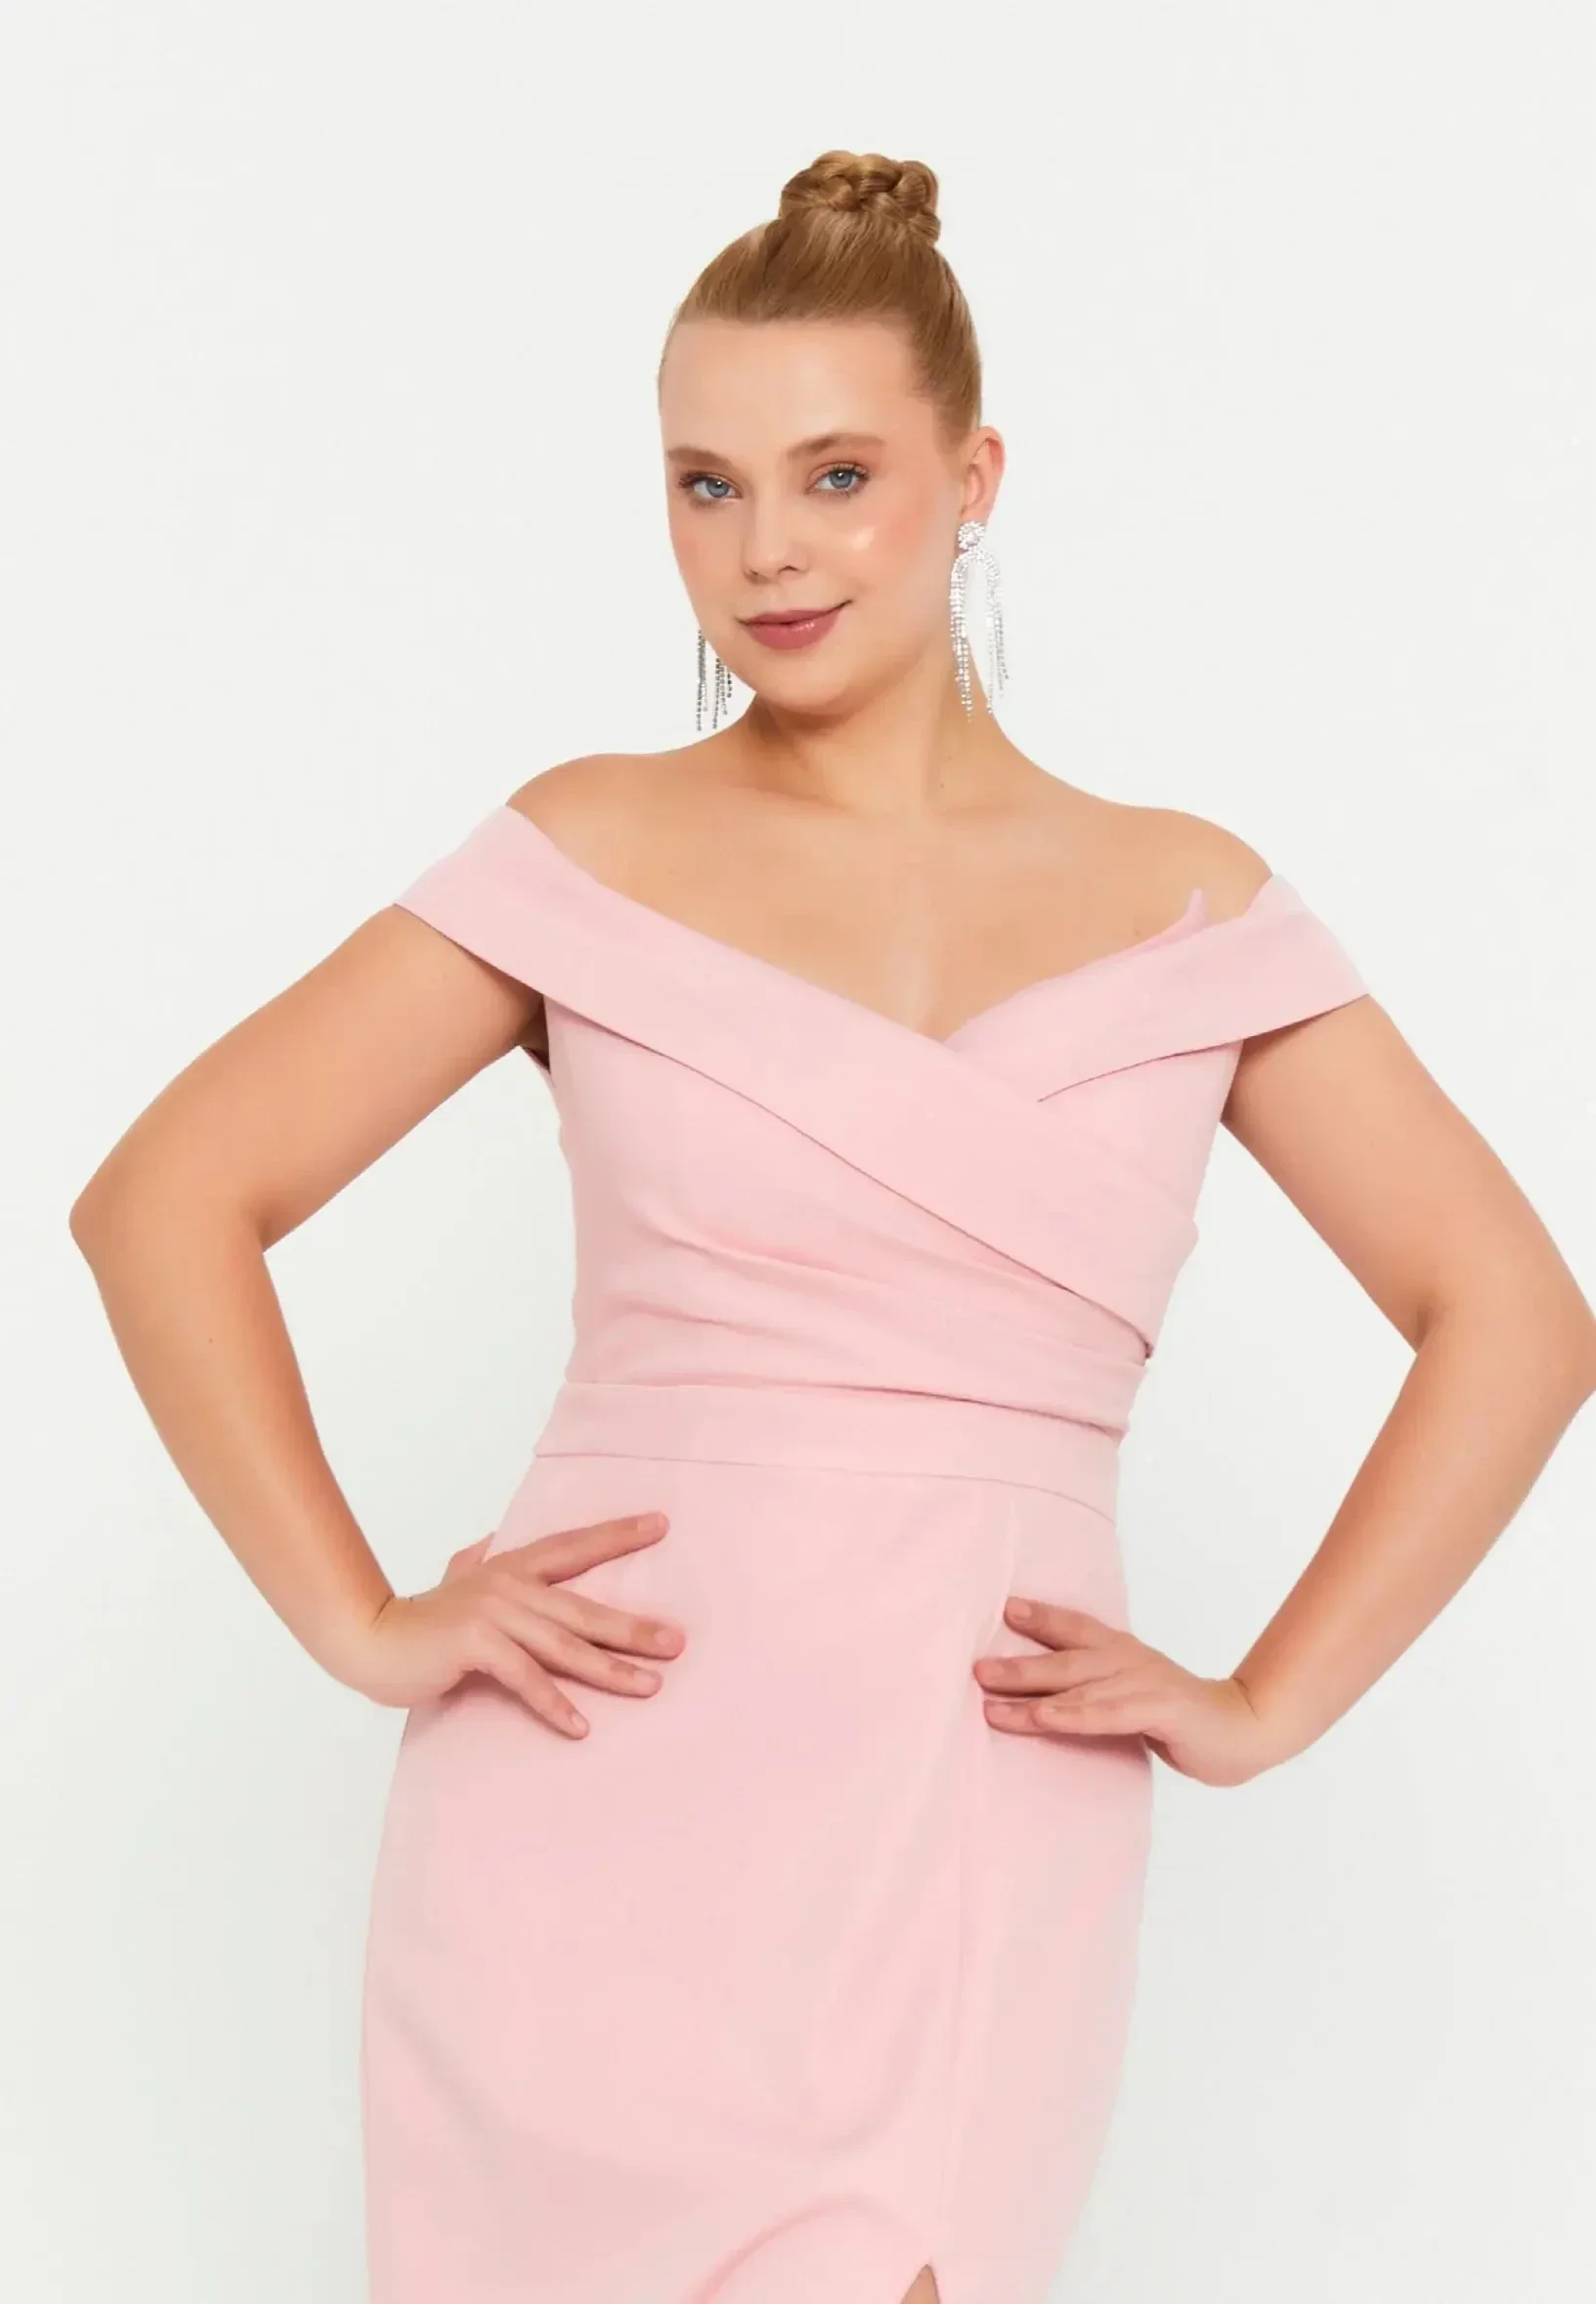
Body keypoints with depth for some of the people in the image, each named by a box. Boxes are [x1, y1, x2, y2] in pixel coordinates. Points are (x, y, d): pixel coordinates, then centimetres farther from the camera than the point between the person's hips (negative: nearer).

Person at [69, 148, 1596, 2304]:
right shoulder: (593, 851, 4)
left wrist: (1260, 1705, 2)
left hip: (976, 1829, 0)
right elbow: (168, 1198, 4)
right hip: (592, 1807, 0)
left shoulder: (1183, 905, 6)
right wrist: (364, 1623, -3)